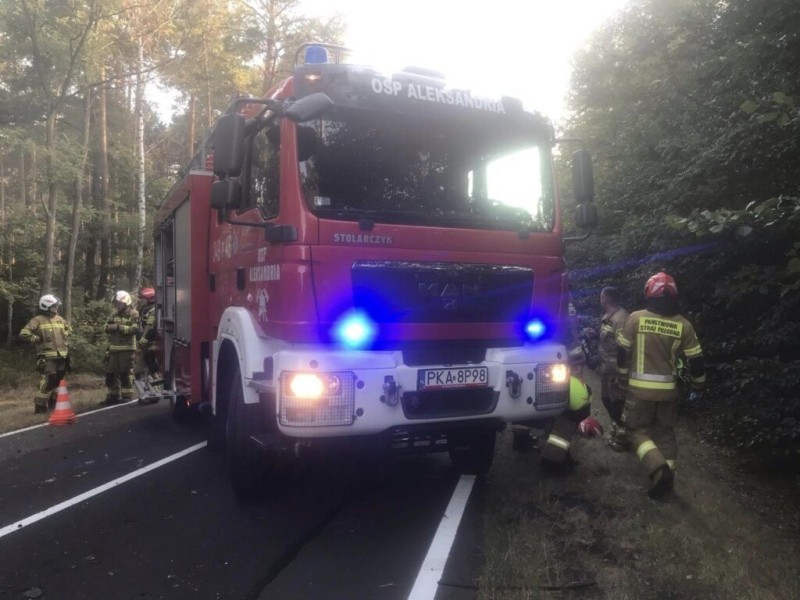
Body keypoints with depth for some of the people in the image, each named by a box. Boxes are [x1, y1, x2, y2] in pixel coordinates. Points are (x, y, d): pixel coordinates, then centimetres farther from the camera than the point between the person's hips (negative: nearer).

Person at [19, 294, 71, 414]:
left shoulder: (60, 319, 14)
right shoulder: (38, 320, -6)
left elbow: (66, 334, 28)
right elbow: (24, 334, -11)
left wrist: (67, 348, 20)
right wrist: (38, 340, -9)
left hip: (61, 356, 7)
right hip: (48, 357, -7)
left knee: (57, 380, 14)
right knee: (48, 381, -13)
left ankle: (53, 401, 29)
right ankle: (40, 405, -4)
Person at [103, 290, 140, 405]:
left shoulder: (133, 314, -6)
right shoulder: (114, 313, 14)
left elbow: (136, 329, -18)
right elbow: (107, 328, 10)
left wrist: (120, 327, -19)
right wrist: (112, 327, -12)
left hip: (127, 348, -7)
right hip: (114, 348, 7)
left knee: (125, 373, -4)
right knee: (110, 372, 11)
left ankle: (127, 396, 3)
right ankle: (113, 396, 21)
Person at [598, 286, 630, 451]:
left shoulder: (620, 318, -20)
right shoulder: (607, 317, 12)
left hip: (616, 369, -10)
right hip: (607, 367, 10)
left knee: (618, 401, -1)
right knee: (607, 399, 19)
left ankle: (622, 435, 13)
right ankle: (616, 428, 36)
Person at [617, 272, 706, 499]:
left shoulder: (636, 318, -9)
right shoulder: (683, 324, -3)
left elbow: (623, 351, -2)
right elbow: (695, 360, 1)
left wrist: (623, 375, 14)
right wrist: (699, 384, 18)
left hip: (640, 387, -3)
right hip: (668, 388, 3)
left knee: (638, 430, 7)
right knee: (665, 432, 17)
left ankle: (659, 468, -13)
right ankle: (667, 474, 20)